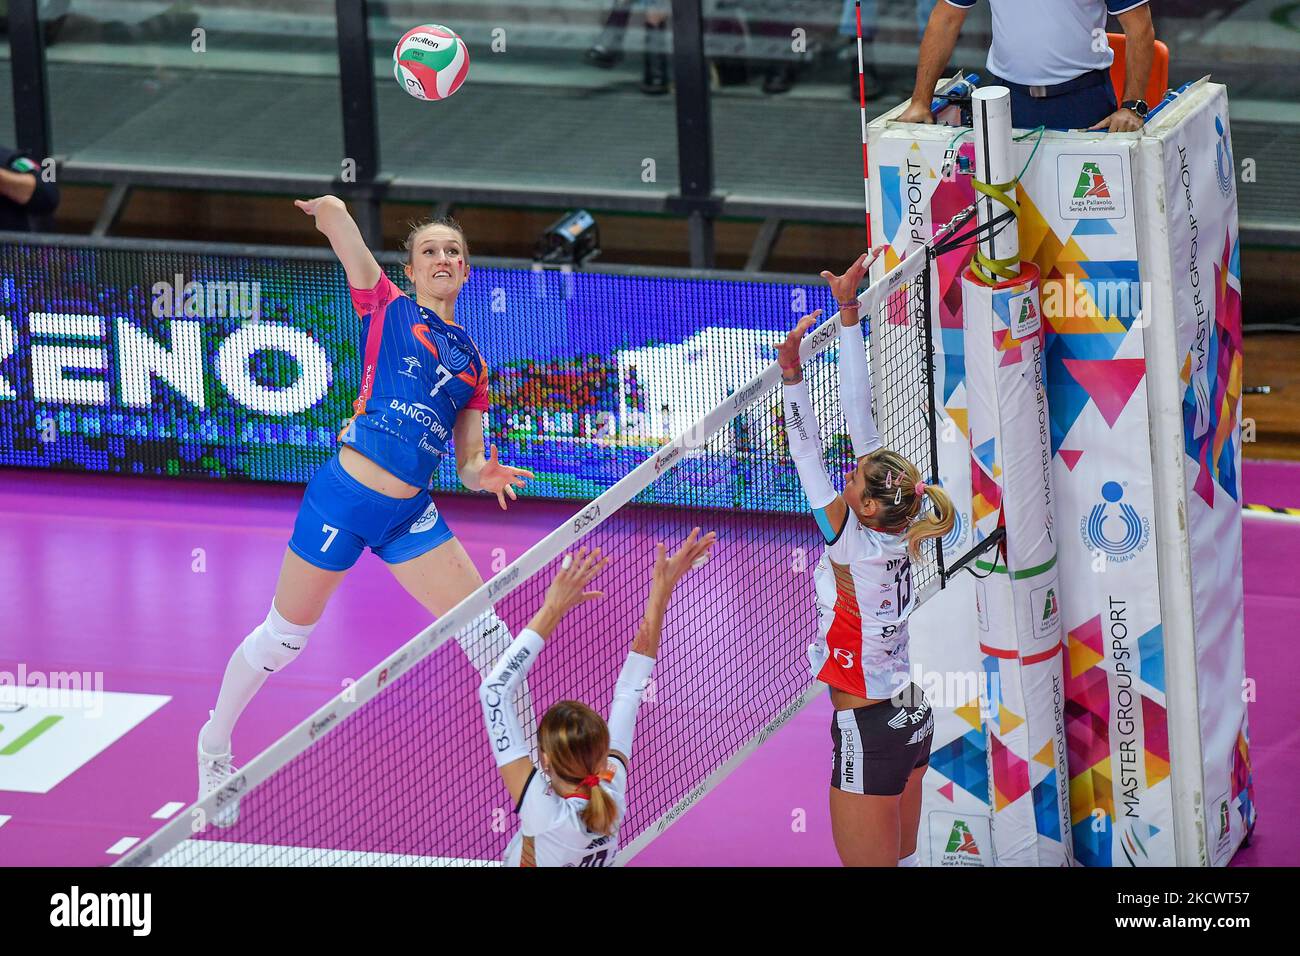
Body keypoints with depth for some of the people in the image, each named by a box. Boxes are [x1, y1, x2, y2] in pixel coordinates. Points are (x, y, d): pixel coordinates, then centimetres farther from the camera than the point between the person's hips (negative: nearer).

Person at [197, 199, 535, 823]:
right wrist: (328, 210, 16)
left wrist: (486, 475, -7)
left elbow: (469, 465, 15)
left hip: (410, 514, 4)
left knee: (486, 630, -2)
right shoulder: (388, 308, 1)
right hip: (342, 494, -4)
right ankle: (214, 746, 30)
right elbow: (331, 211, -7)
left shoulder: (471, 362, 15)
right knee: (284, 636, 8)